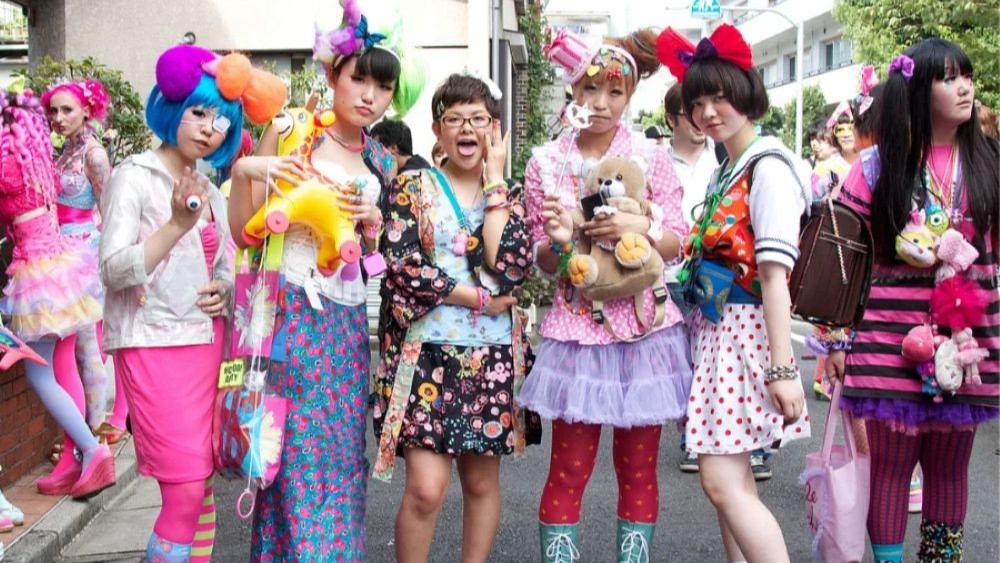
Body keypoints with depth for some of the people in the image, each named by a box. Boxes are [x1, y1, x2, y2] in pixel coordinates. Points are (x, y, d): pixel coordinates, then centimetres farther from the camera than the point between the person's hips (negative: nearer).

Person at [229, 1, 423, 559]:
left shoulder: (383, 161, 12)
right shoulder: (290, 131, -1)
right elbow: (246, 231, -5)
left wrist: (373, 221, -1)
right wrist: (242, 169, -20)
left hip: (349, 317, 5)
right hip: (293, 308, -5)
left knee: (343, 449, 7)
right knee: (300, 452, -4)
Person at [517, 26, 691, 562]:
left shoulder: (652, 156, 2)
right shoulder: (545, 162, 2)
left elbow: (676, 243, 2)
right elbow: (542, 262, 3)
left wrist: (641, 227, -17)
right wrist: (557, 240, -18)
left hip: (644, 326, 1)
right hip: (577, 327, 0)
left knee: (639, 467, 8)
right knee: (568, 469, 1)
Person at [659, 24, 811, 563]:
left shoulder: (768, 167, -12)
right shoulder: (725, 170, 16)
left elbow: (774, 271, -19)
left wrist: (783, 367, -22)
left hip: (745, 332, -9)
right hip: (714, 328, 9)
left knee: (722, 481, -12)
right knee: (731, 480, 10)